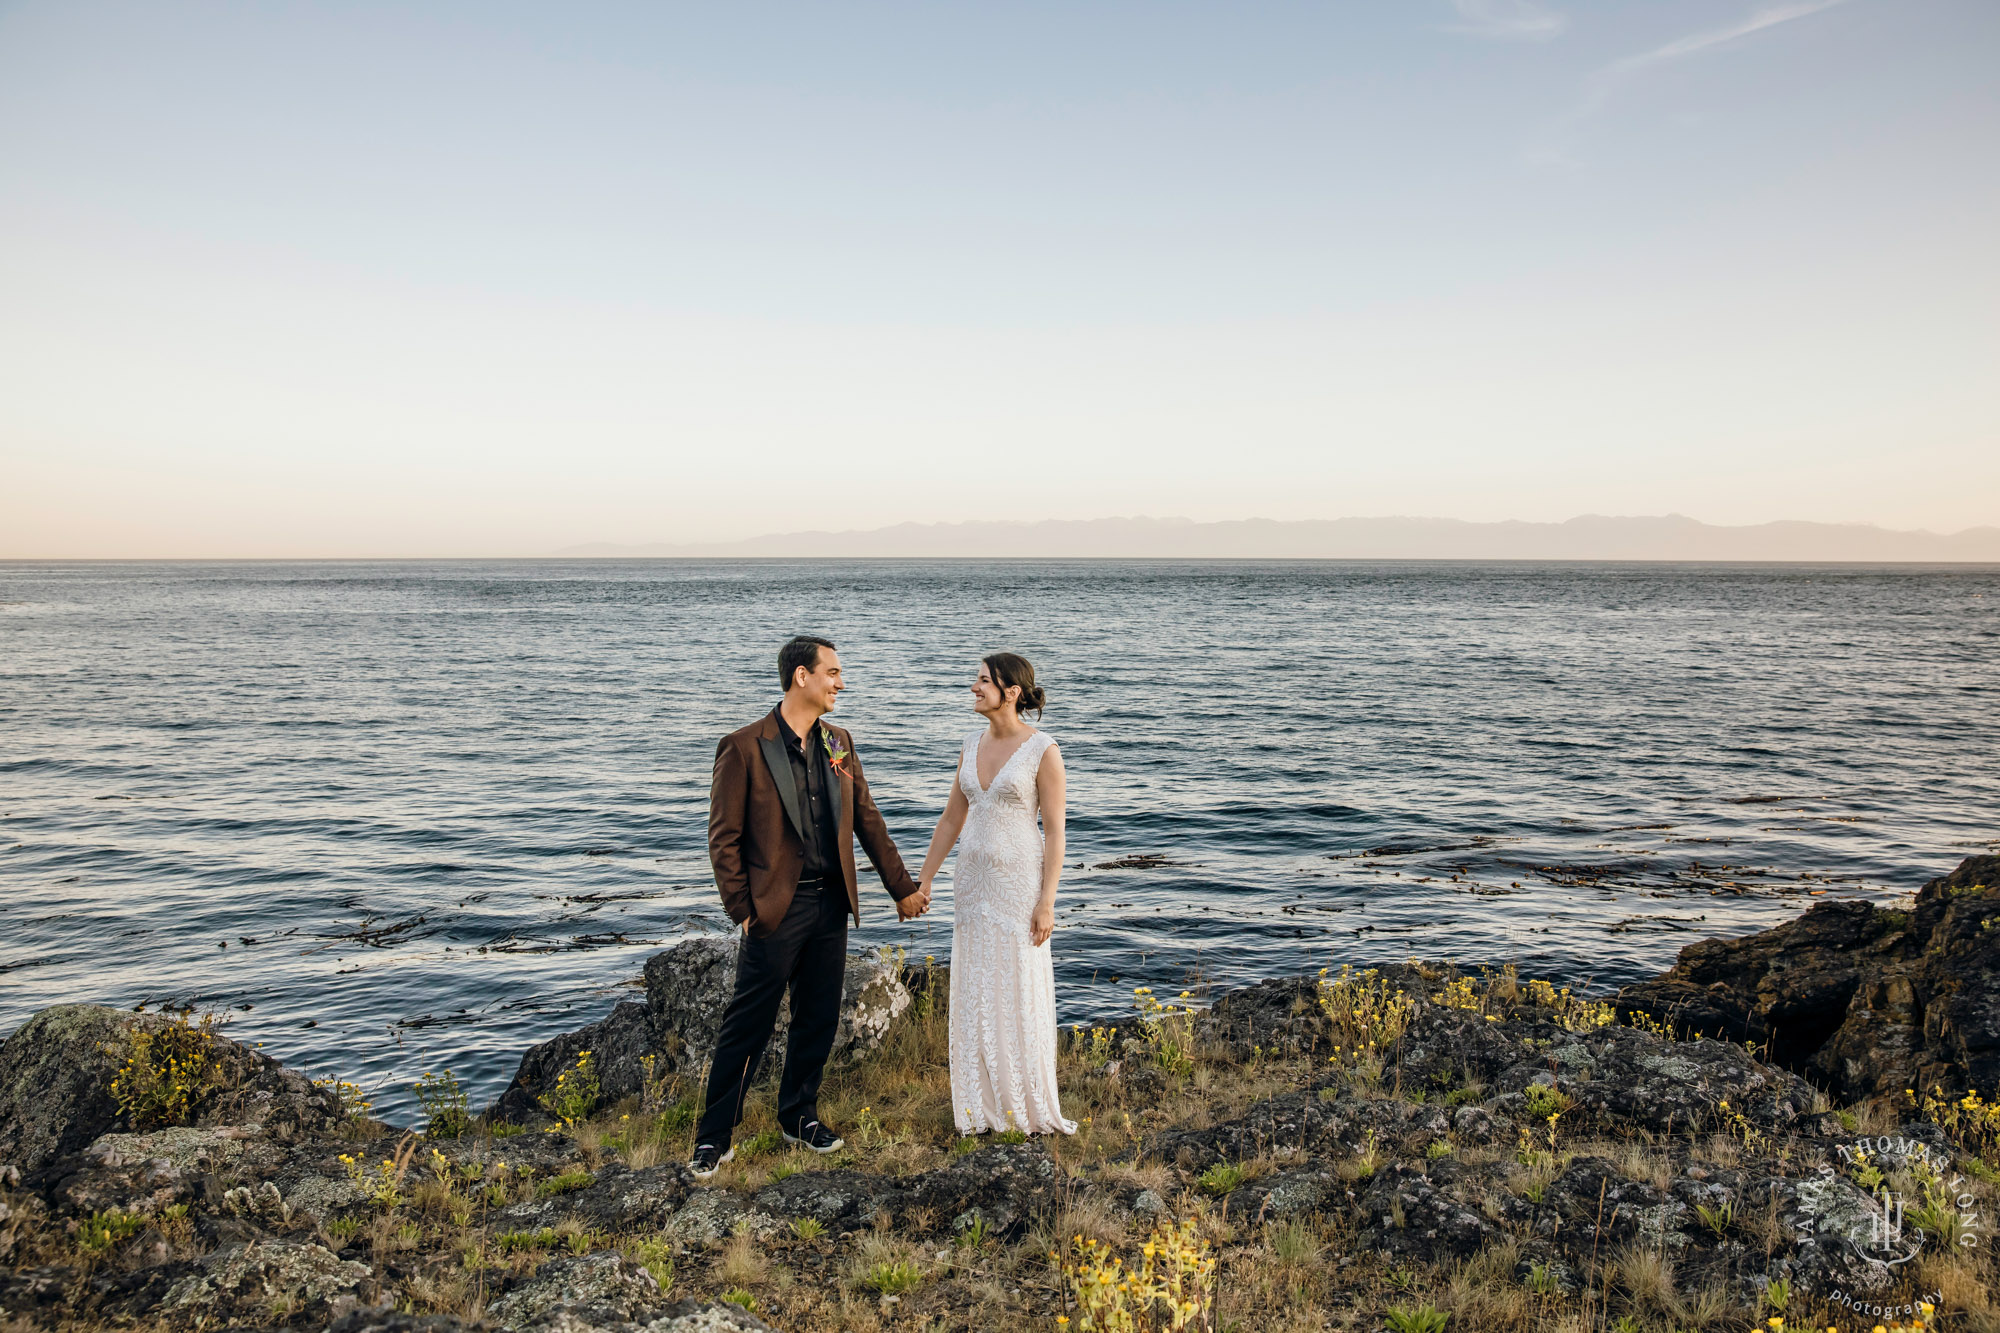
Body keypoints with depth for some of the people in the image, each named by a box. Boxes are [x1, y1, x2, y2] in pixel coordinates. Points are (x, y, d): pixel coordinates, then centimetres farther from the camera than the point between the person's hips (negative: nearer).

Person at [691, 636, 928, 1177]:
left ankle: (799, 1116, 32)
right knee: (747, 1026, 1)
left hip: (831, 904, 6)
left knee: (818, 1020, 14)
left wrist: (903, 887, 14)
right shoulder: (745, 747, -10)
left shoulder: (839, 743, 7)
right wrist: (742, 909, -10)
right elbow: (724, 838, -8)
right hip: (776, 908, -6)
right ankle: (714, 1137, 15)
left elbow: (867, 821, 13)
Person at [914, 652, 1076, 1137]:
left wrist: (1046, 901, -15)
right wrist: (924, 879, 14)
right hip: (973, 879, 6)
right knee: (974, 991, 10)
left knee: (1021, 990, 2)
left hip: (1020, 880, -6)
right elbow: (952, 817, 14)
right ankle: (983, 1103, 22)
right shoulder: (972, 745, 7)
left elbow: (1055, 830, -11)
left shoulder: (1043, 750, -11)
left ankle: (1030, 1106, 17)